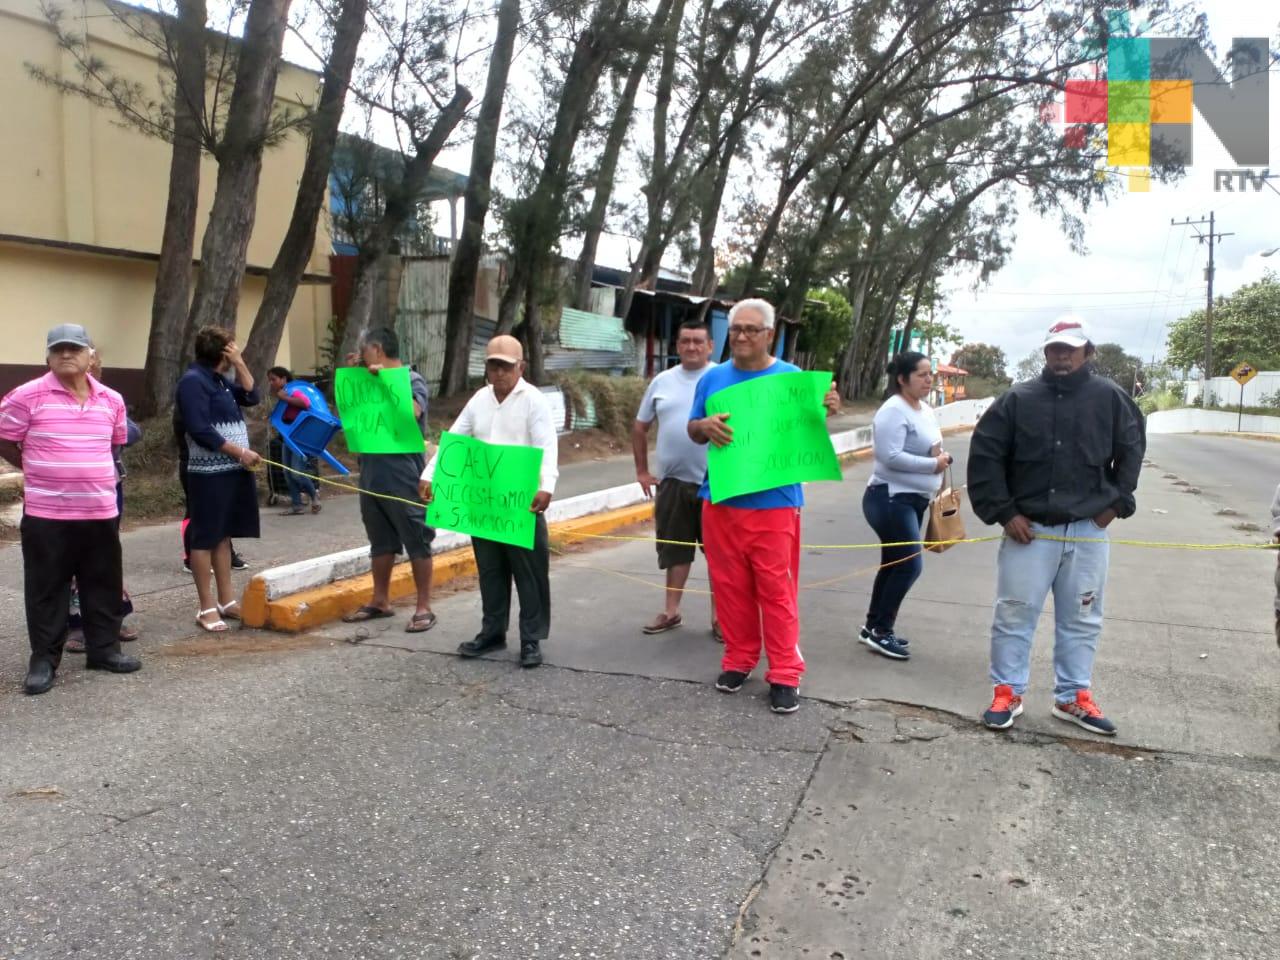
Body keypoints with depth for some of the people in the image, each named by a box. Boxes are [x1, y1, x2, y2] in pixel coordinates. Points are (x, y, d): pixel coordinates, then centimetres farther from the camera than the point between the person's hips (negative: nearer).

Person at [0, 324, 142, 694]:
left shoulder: (112, 400, 5)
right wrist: (40, 471, 6)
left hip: (101, 512, 4)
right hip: (46, 514, -4)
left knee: (104, 585, 11)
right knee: (47, 588, 5)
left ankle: (104, 649, 25)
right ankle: (43, 659, 16)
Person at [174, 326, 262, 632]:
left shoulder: (220, 380, 15)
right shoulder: (193, 380, -12)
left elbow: (251, 397, 16)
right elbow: (200, 430, -20)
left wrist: (240, 364, 6)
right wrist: (240, 452, -17)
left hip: (232, 471, 9)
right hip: (209, 475, -9)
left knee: (223, 536, 13)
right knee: (205, 539, -2)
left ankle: (227, 601, 19)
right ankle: (206, 608, 3)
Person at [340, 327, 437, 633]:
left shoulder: (411, 379, -7)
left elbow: (413, 412, -26)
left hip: (402, 476, -8)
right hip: (372, 473, 8)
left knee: (416, 542, 0)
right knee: (380, 541, 15)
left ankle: (424, 608, 5)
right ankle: (380, 601, 26)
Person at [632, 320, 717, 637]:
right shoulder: (662, 381, 8)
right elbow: (640, 427, 16)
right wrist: (642, 471, 12)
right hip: (673, 481, 4)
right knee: (675, 548, 14)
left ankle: (718, 616, 16)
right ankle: (671, 611, 27)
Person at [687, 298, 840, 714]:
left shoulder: (791, 377, 0)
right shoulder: (713, 378, 9)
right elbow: (691, 431, 13)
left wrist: (825, 412, -22)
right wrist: (705, 426, -11)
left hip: (774, 503, -3)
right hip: (720, 500, 4)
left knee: (776, 588, -2)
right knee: (730, 586, 11)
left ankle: (785, 673, 7)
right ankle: (738, 659, 25)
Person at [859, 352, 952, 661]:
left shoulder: (926, 410, 13)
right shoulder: (894, 411, -17)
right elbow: (891, 456, -26)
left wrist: (941, 457, 0)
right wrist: (933, 464, -19)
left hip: (914, 500, 10)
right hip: (891, 499, -10)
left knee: (895, 564, 13)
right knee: (910, 564, -11)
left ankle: (874, 627, 23)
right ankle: (880, 631, 0)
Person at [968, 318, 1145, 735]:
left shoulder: (1110, 398, 1)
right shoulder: (1018, 399, -3)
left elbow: (1131, 450, 13)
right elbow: (984, 455, -1)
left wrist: (1116, 503, 4)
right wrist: (1004, 512, -6)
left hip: (1088, 531, 2)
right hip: (1028, 528, -1)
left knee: (1081, 620, 11)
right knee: (1014, 615, 3)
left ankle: (1073, 697, 24)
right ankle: (1008, 693, 17)